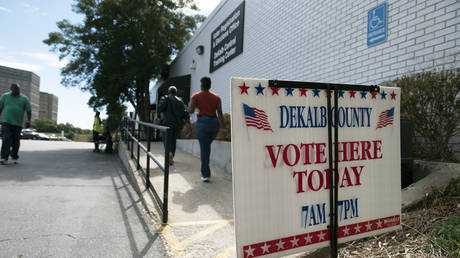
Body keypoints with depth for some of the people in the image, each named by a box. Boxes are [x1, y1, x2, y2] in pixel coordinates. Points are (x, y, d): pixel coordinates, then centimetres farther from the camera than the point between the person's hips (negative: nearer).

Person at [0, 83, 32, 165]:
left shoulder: (24, 99, 7)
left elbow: (29, 111, 4)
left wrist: (28, 120, -9)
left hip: (18, 123, 1)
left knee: (16, 141, 5)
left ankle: (14, 157, 20)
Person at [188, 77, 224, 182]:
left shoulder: (196, 96, 1)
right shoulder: (216, 97, 9)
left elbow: (190, 111, -6)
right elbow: (220, 113, 2)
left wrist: (191, 105, 15)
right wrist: (223, 126, 7)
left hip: (202, 122, -3)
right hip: (214, 122, 3)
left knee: (204, 147, 0)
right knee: (207, 145, 21)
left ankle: (206, 174, -4)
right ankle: (204, 170, 27)